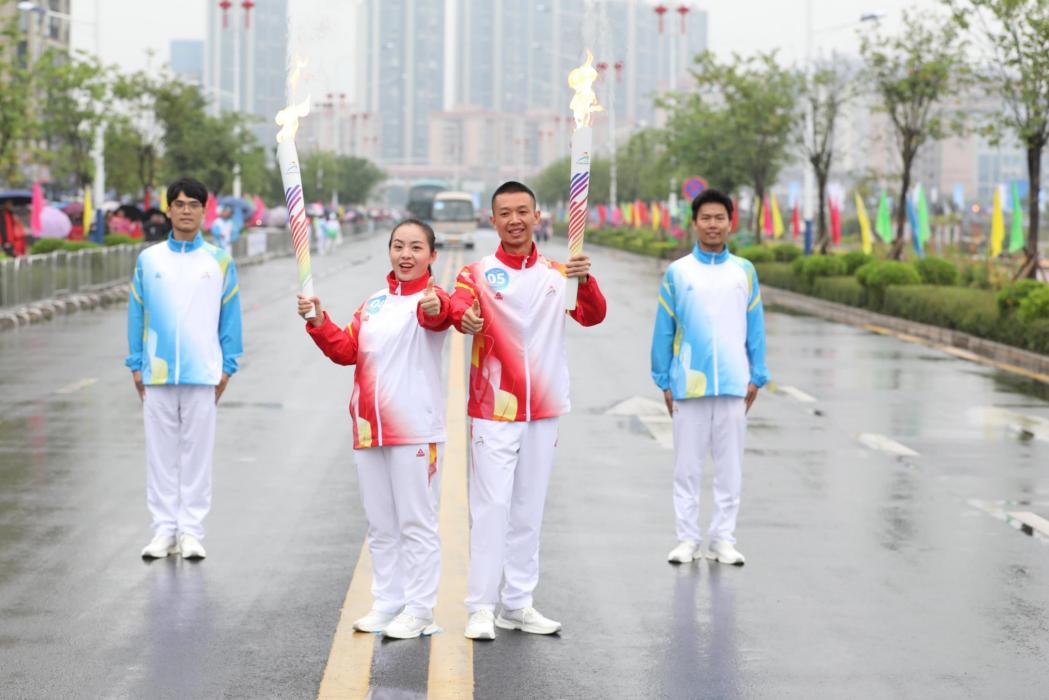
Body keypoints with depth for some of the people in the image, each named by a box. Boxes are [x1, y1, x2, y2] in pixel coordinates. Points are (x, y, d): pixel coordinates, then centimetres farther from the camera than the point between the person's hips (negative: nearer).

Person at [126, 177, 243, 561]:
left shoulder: (219, 261, 2)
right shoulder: (148, 260, 4)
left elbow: (230, 316, 4)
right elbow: (136, 313, 7)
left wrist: (227, 368, 0)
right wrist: (135, 366, 3)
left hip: (202, 373, -1)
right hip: (157, 372, 1)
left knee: (197, 452, 2)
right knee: (161, 451, 5)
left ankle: (191, 531, 8)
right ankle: (164, 529, 12)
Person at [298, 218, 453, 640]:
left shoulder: (432, 300, -8)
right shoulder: (373, 303, 13)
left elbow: (436, 318, -33)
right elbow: (347, 351, 7)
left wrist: (434, 308, -57)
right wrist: (318, 323, -9)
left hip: (416, 430, -7)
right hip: (370, 429, 7)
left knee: (417, 523, -1)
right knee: (380, 525, 15)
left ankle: (418, 611, 6)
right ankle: (387, 603, 25)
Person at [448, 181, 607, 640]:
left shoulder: (557, 275, 6)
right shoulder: (478, 274, -4)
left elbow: (592, 317, -7)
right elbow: (458, 306, -24)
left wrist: (586, 280, -27)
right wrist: (465, 318, -48)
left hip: (543, 411, 4)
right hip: (492, 409, -4)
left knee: (528, 511, 11)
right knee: (491, 507, -8)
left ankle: (518, 605, 20)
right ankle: (481, 607, -4)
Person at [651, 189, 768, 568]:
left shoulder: (744, 271, 6)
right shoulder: (677, 273, 2)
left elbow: (755, 328, 7)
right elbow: (663, 330, 3)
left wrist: (756, 378, 3)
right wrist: (664, 381, 1)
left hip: (733, 385, 1)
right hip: (688, 385, -1)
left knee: (729, 465, 5)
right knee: (687, 465, 4)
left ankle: (723, 538, 12)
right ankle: (687, 539, 11)